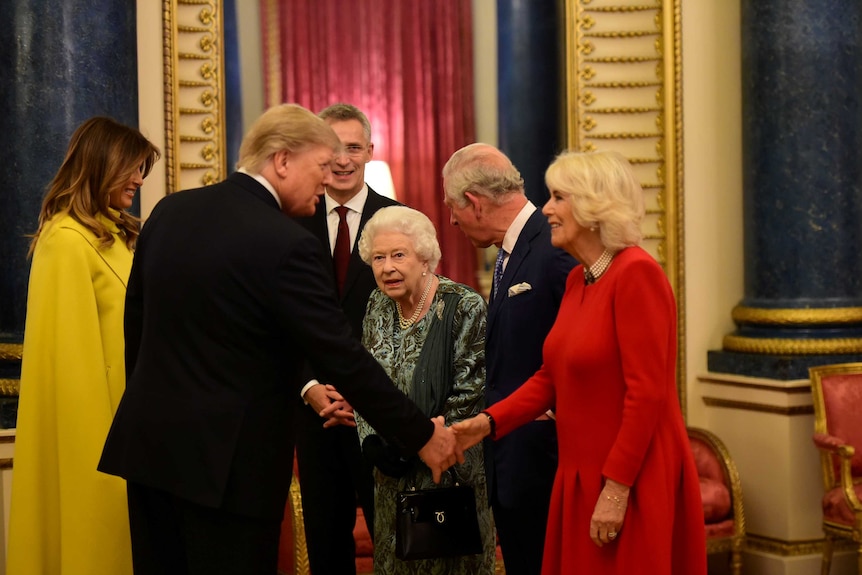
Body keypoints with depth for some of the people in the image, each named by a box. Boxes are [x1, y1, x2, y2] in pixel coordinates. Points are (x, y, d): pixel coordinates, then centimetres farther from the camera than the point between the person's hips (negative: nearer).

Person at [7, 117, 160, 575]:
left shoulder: (114, 232, 12)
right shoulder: (67, 240, -16)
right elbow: (72, 348, -17)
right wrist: (98, 436, -17)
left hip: (123, 404, 8)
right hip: (92, 412, -8)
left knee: (121, 527, 13)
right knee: (95, 528, 2)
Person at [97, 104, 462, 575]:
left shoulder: (170, 211, 4)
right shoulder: (286, 244, -17)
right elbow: (344, 359, -17)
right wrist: (421, 436, -7)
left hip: (148, 443, 7)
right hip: (225, 461, -7)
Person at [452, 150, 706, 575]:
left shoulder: (636, 273, -16)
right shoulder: (577, 280, 11)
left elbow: (647, 392, -20)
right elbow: (551, 375, 12)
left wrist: (617, 489, -20)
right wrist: (488, 422, 0)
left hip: (633, 482, -8)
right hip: (582, 476, 8)